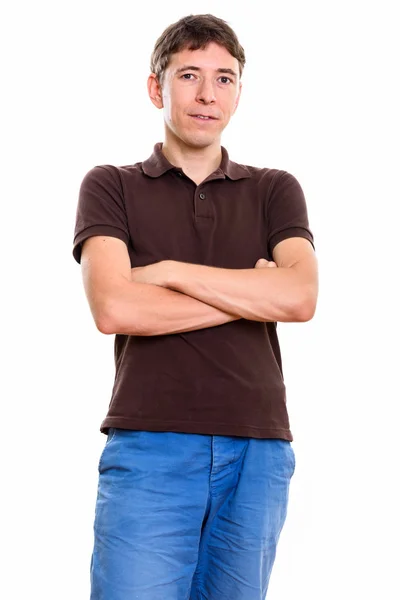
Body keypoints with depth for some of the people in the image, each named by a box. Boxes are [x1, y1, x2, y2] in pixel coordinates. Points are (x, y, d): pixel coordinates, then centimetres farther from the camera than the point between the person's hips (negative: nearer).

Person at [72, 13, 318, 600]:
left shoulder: (275, 190, 14)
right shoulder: (111, 186, 8)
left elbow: (300, 297, -4)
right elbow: (113, 308, -9)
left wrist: (170, 271, -5)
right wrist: (252, 294, -3)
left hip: (258, 450, 2)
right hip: (149, 446, -2)